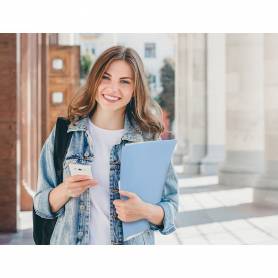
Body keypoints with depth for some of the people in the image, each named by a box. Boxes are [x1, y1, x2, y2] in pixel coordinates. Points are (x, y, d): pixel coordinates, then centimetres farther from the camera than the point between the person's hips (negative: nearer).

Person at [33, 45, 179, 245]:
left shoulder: (150, 140, -7)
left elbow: (171, 207, -4)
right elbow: (42, 205, -1)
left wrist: (145, 211, -23)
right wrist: (66, 190, -19)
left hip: (133, 243, 0)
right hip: (70, 242, 1)